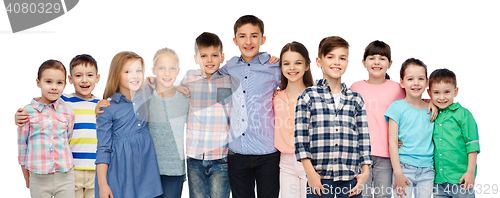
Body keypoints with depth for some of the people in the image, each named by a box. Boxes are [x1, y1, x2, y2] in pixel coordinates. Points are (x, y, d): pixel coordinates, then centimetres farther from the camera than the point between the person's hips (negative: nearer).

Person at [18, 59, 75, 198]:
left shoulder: (68, 113, 3)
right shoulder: (28, 112, -2)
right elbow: (22, 144, 4)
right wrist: (27, 178, 8)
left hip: (65, 177, 2)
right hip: (38, 178, -1)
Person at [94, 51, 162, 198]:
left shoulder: (146, 98, 5)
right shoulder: (108, 110, -6)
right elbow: (103, 150, -5)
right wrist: (102, 184, -9)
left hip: (145, 170, 4)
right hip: (119, 174, -3)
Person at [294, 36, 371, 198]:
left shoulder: (356, 100, 10)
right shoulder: (308, 96, 2)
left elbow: (364, 138, 10)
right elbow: (300, 136, -2)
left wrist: (365, 172, 2)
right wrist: (310, 173, -8)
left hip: (351, 178, 2)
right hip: (319, 177, -2)